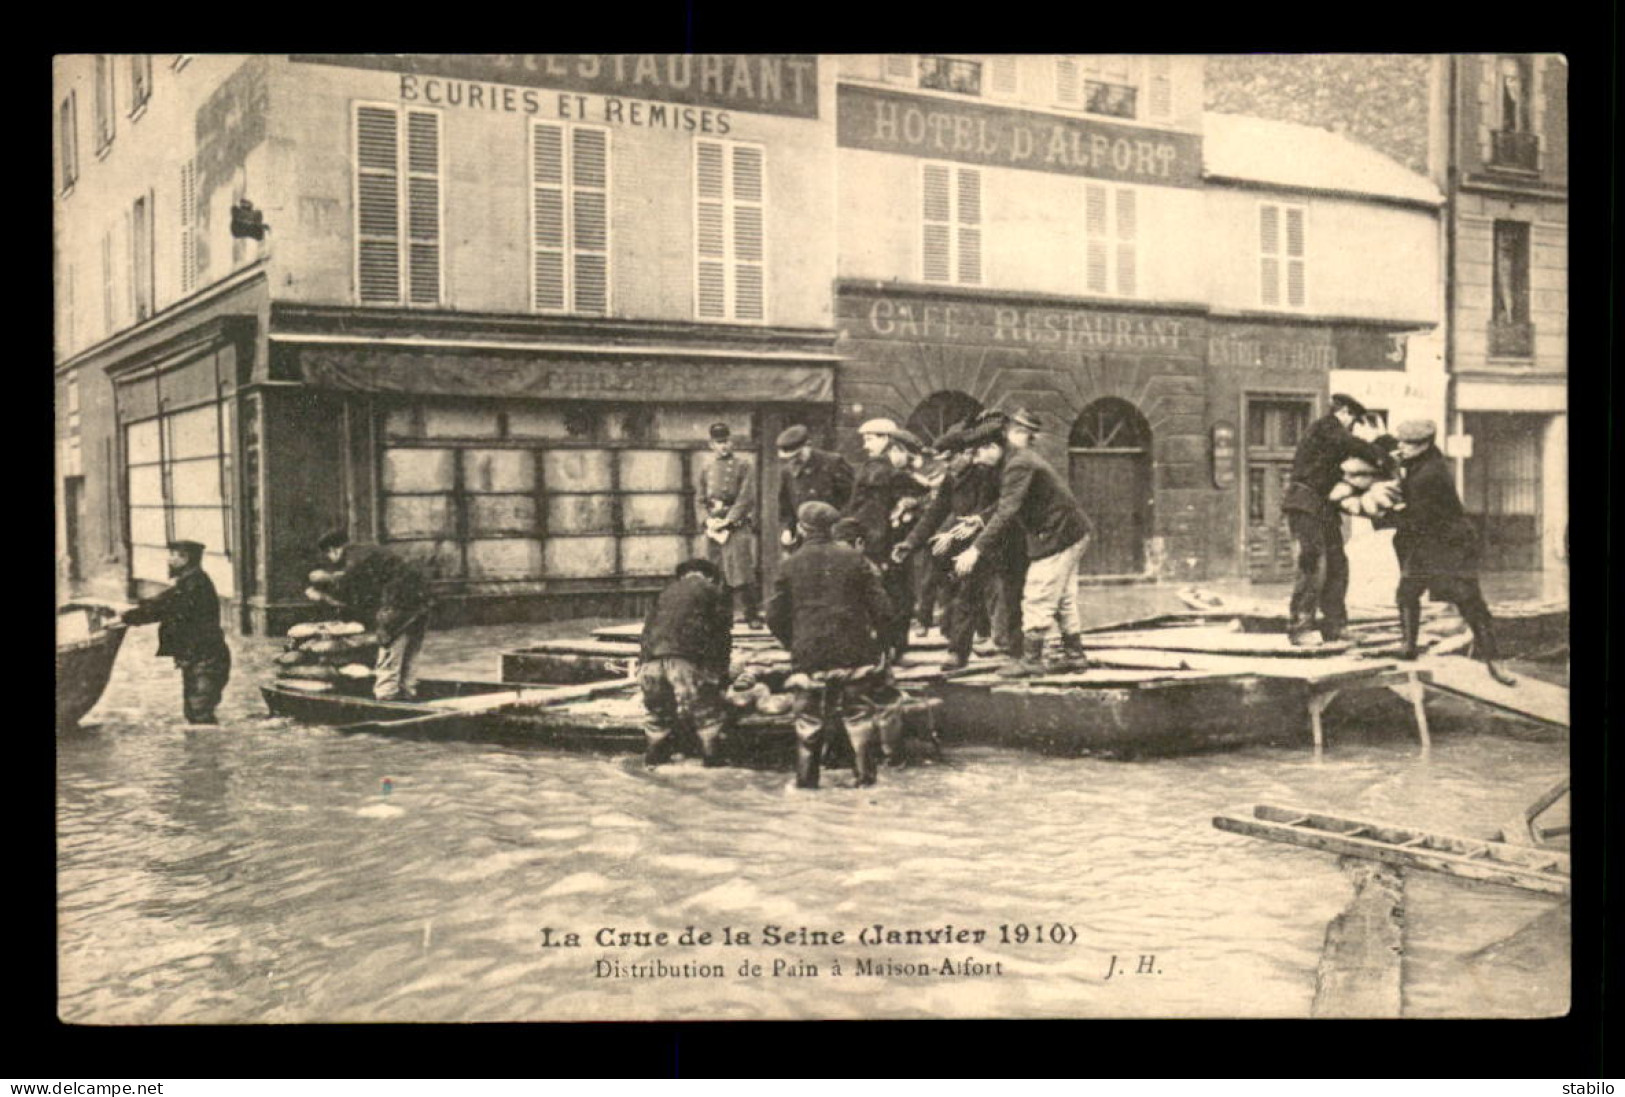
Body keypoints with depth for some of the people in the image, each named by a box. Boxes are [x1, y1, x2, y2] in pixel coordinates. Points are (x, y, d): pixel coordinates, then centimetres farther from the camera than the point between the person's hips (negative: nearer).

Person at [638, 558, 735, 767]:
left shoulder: (668, 591, 29)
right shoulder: (714, 591, 15)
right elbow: (722, 636, 12)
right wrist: (720, 674, 17)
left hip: (650, 658, 5)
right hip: (685, 658, -4)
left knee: (658, 710, 21)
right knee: (706, 711, 6)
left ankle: (654, 753, 24)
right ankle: (712, 756, 5)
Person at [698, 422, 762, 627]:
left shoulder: (742, 465, 1)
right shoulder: (706, 470, 14)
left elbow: (747, 498, -6)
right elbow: (701, 501, 16)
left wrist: (727, 520, -12)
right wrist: (707, 520, -3)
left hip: (737, 526, -4)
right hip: (713, 528, 5)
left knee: (742, 570, -11)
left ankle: (752, 614, -5)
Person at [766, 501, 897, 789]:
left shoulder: (790, 566, 1)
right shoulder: (854, 559, 0)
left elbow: (775, 616, 3)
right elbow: (880, 607, -1)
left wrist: (794, 644, 17)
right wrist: (876, 635, 15)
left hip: (808, 655, 0)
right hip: (855, 651, 0)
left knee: (808, 719, 10)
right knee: (861, 713, 9)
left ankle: (806, 780, 13)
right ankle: (864, 775, 12)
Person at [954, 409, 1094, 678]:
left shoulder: (1019, 464, -21)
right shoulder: (1024, 459, 11)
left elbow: (1007, 512, -30)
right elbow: (1005, 507, 14)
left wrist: (976, 549, -32)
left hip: (1057, 535, -10)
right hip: (1071, 532, 10)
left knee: (1037, 597, -5)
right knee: (1063, 597, 17)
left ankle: (1031, 658, 2)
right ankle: (1074, 653, 24)